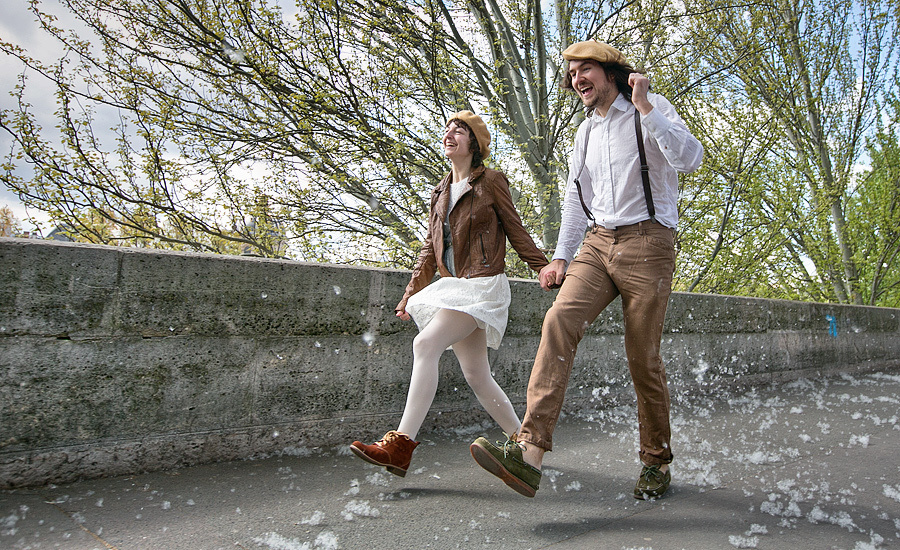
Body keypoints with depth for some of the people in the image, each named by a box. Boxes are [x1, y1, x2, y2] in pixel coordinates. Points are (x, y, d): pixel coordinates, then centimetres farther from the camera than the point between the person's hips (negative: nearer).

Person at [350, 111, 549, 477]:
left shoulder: (491, 182, 0)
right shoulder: (440, 192, 19)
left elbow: (517, 233, 3)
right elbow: (431, 248, 19)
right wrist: (410, 294, 15)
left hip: (483, 285, -7)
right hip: (452, 288, 7)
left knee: (425, 343, -24)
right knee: (476, 375, 6)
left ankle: (400, 446, -24)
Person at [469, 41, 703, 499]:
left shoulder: (652, 108, 2)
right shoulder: (585, 131, 20)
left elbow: (690, 159, -15)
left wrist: (644, 108, -18)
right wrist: (561, 257, 15)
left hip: (647, 242, -4)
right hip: (598, 243, 5)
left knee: (643, 359, -4)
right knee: (559, 320, -21)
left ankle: (656, 462, 19)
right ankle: (529, 452, -29)